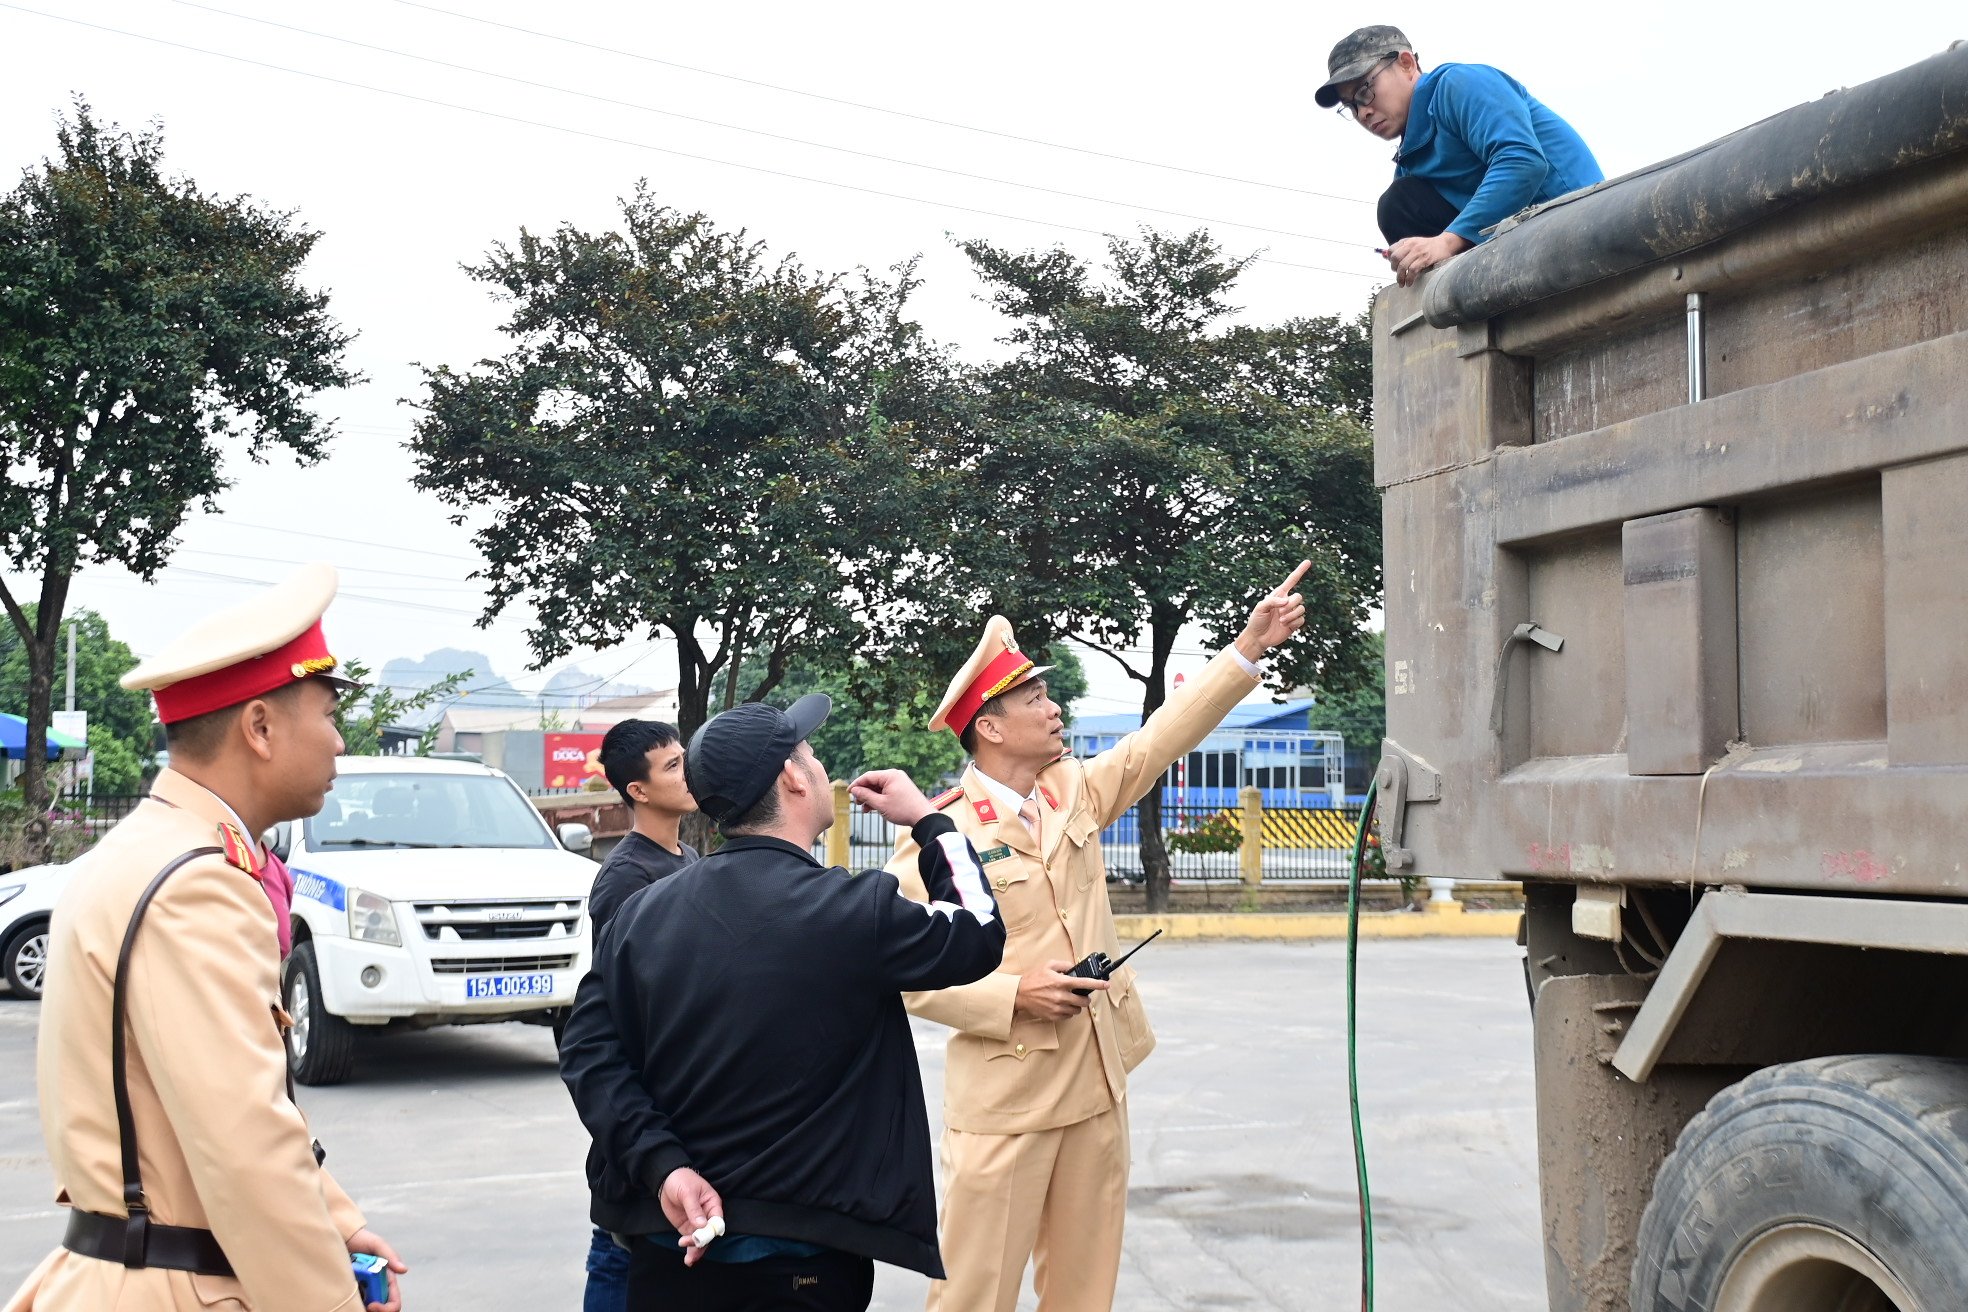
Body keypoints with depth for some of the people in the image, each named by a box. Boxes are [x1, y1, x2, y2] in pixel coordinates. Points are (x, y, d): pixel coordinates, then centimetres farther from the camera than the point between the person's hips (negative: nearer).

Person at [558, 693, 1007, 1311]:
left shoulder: (642, 912, -2)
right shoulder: (854, 910, -16)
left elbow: (589, 1049, -4)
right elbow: (979, 937, 0)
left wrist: (662, 1164, -8)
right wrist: (929, 821, 11)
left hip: (674, 1241, 5)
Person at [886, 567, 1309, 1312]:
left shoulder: (1073, 791, 7)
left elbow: (1162, 739, 7)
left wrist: (1249, 648, 3)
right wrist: (1014, 996, -20)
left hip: (1095, 1081, 7)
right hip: (1005, 1096, -6)